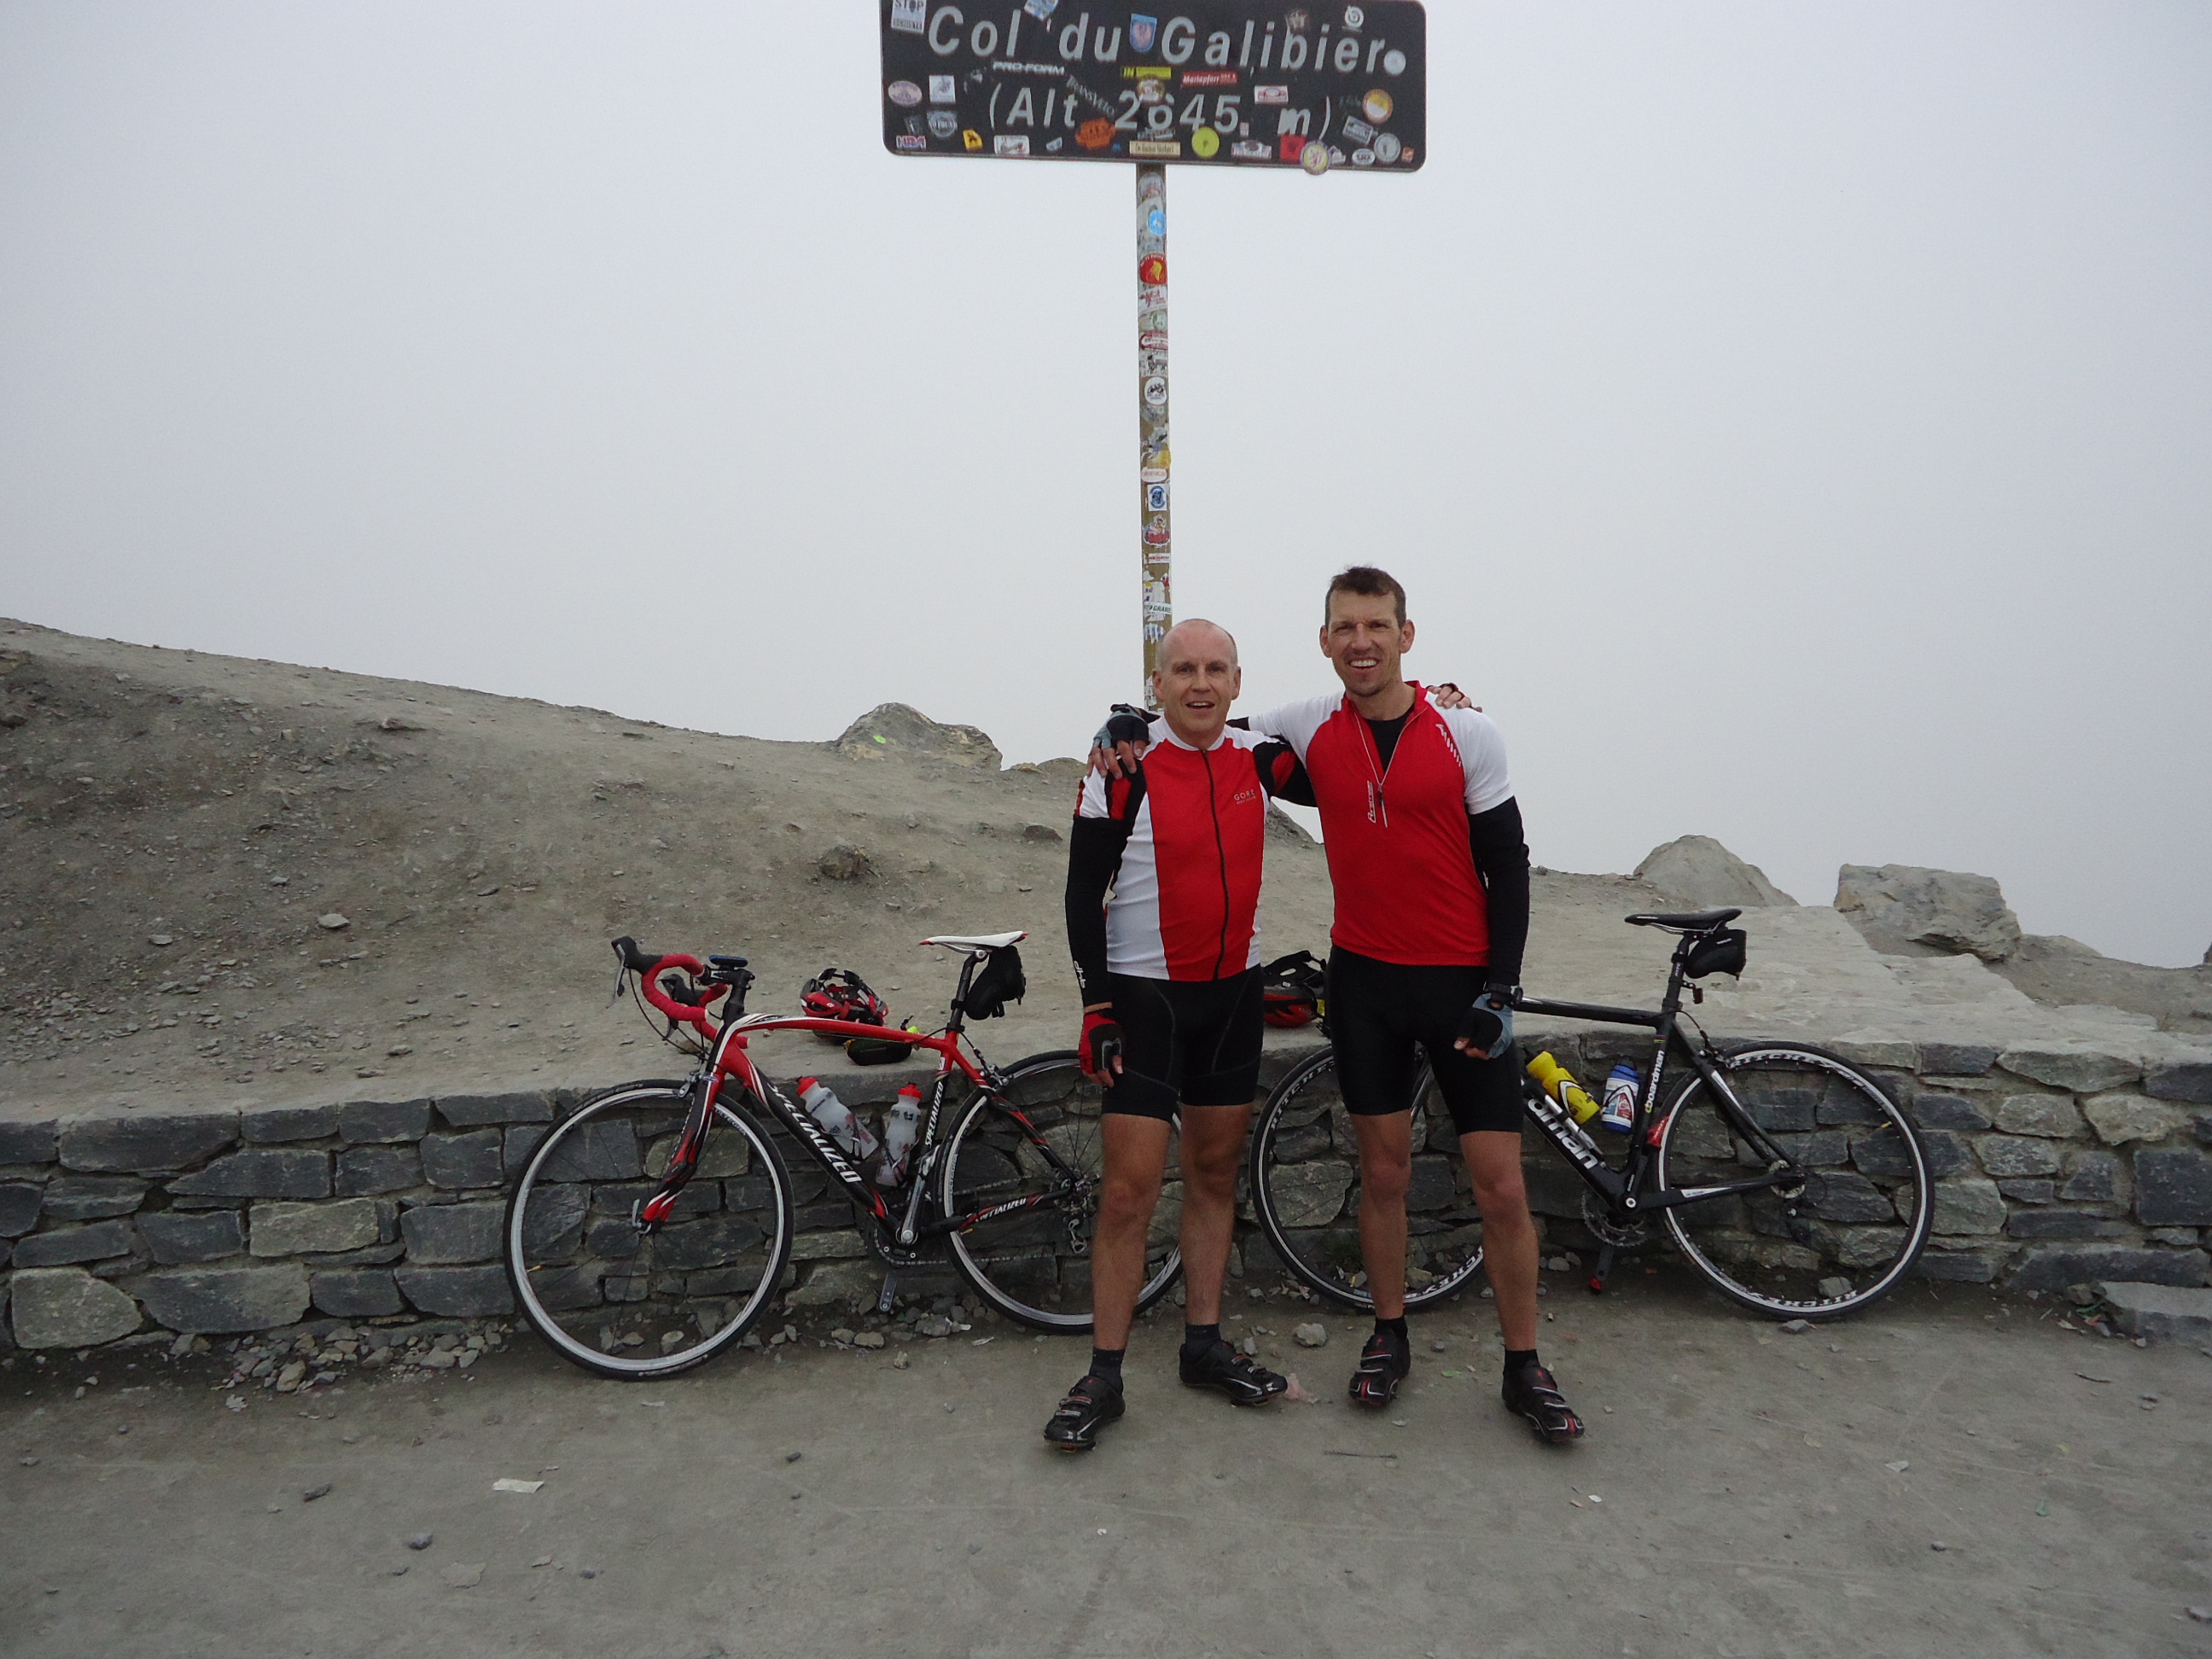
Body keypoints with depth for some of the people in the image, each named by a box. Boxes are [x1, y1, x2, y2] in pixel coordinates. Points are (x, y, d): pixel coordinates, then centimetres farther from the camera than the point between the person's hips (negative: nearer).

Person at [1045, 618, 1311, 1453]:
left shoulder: (1257, 759, 2)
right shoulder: (1123, 772, -11)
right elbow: (1083, 893, -9)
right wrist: (1097, 1005, -13)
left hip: (1232, 993, 5)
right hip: (1144, 998, -5)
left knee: (1215, 1173, 13)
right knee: (1130, 1191, -4)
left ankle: (1204, 1344, 27)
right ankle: (1104, 1376, 8)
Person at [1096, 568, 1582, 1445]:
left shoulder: (1468, 733, -7)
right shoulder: (1311, 728, -1)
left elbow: (1507, 866, -3)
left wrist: (1501, 992, -9)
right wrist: (1128, 723, -7)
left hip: (1461, 980, -2)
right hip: (1364, 978, 2)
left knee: (1502, 1187, 1)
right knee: (1383, 1170, 11)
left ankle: (1524, 1369, 19)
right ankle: (1389, 1336, 31)